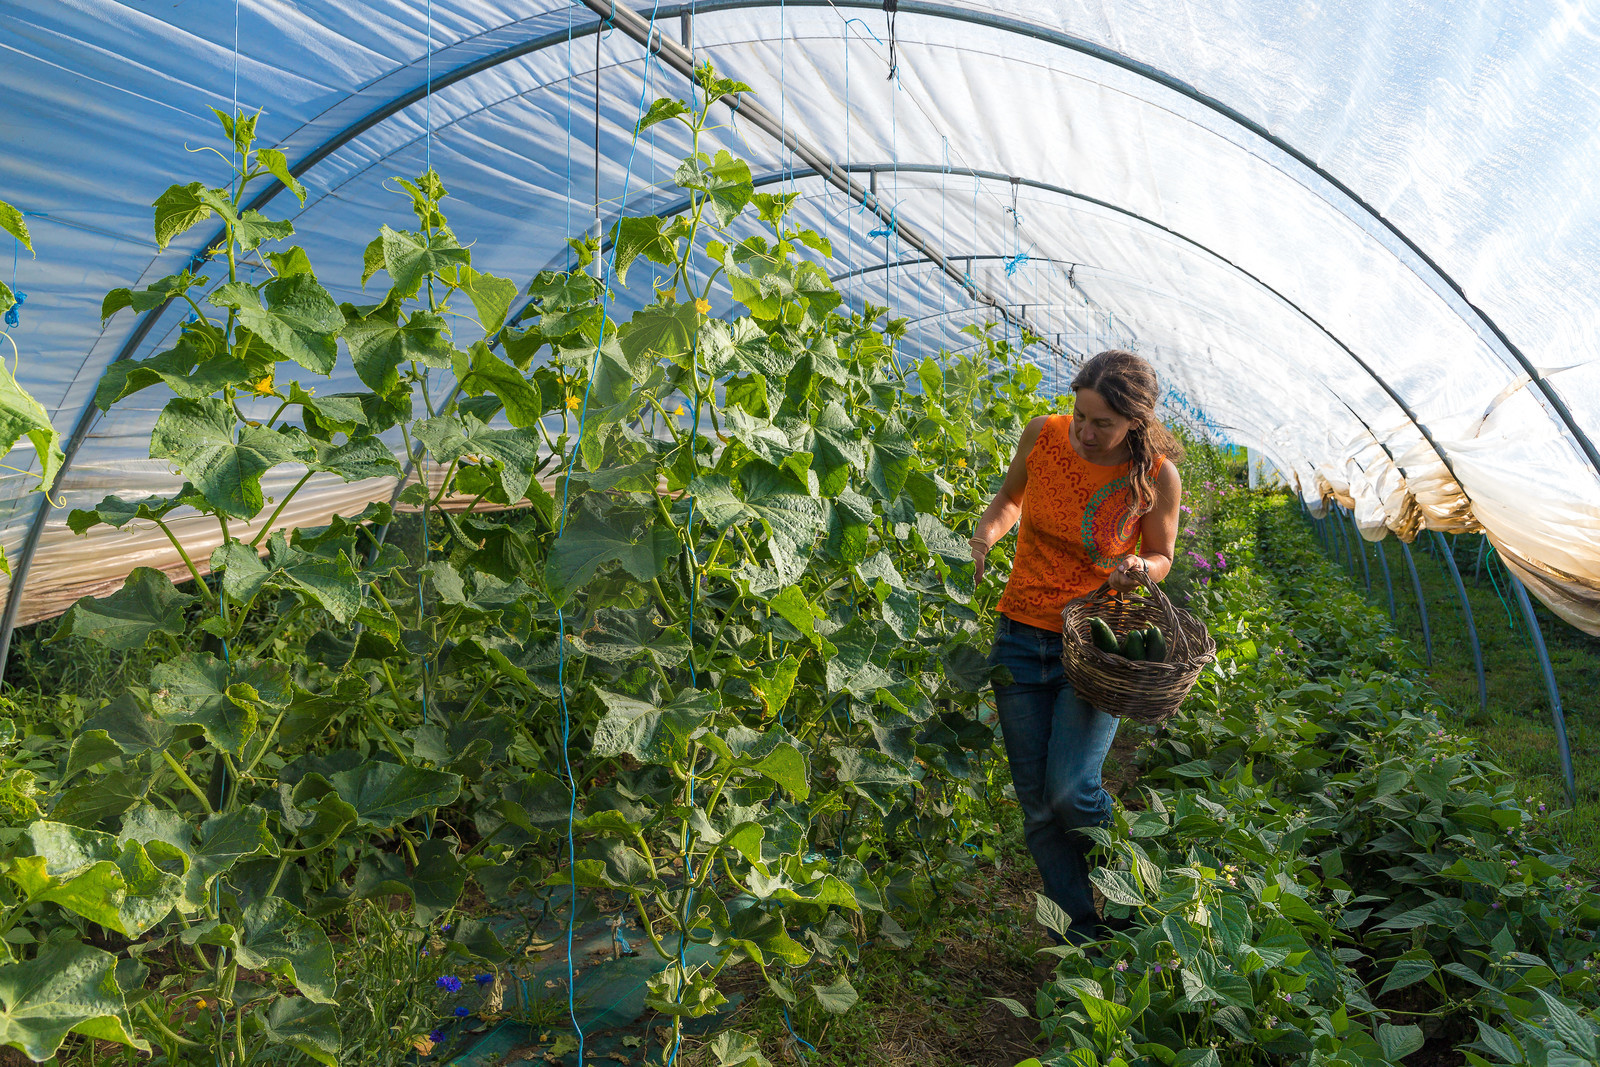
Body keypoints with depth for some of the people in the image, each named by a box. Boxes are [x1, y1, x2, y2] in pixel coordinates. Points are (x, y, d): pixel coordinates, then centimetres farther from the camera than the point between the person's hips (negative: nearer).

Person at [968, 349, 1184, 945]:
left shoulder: (1157, 477, -12)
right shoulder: (1044, 436, -8)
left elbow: (1160, 557, 5)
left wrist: (1139, 570, -18)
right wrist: (988, 531, -8)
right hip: (1023, 633, 3)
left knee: (1069, 790, -13)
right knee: (1036, 801, 5)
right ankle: (1083, 927, 23)